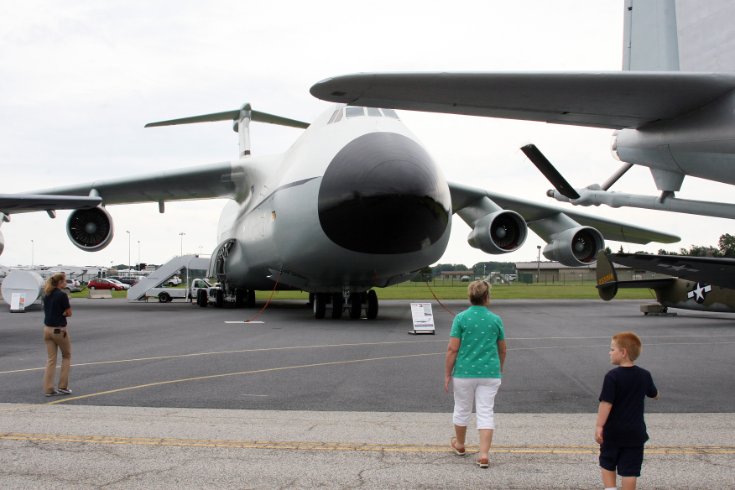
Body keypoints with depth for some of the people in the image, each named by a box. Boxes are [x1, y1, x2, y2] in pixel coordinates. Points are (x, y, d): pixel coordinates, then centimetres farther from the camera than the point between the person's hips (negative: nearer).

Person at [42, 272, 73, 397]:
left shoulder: (47, 294, 8)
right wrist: (62, 313, 4)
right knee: (66, 356, 12)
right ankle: (63, 387, 10)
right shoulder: (62, 295, -15)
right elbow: (69, 313, -11)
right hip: (59, 329, -6)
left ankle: (48, 389, 5)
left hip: (47, 328, 6)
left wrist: (59, 313, 2)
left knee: (51, 359, 9)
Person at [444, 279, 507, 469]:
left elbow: (452, 349, -9)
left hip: (465, 372, -1)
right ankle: (483, 455, -5)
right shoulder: (496, 319, 1)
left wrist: (447, 374, 0)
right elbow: (502, 349, 10)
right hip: (490, 373, 1)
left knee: (462, 410, 16)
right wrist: (500, 368, 27)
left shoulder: (461, 318, -7)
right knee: (486, 412, 3)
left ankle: (459, 445, 35)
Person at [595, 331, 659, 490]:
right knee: (630, 469, 6)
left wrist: (599, 426, -17)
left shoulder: (612, 376, -16)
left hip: (613, 431, -3)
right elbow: (655, 395, 17)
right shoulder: (644, 375, -1)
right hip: (635, 432, 3)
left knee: (607, 465, 16)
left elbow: (606, 403, -21)